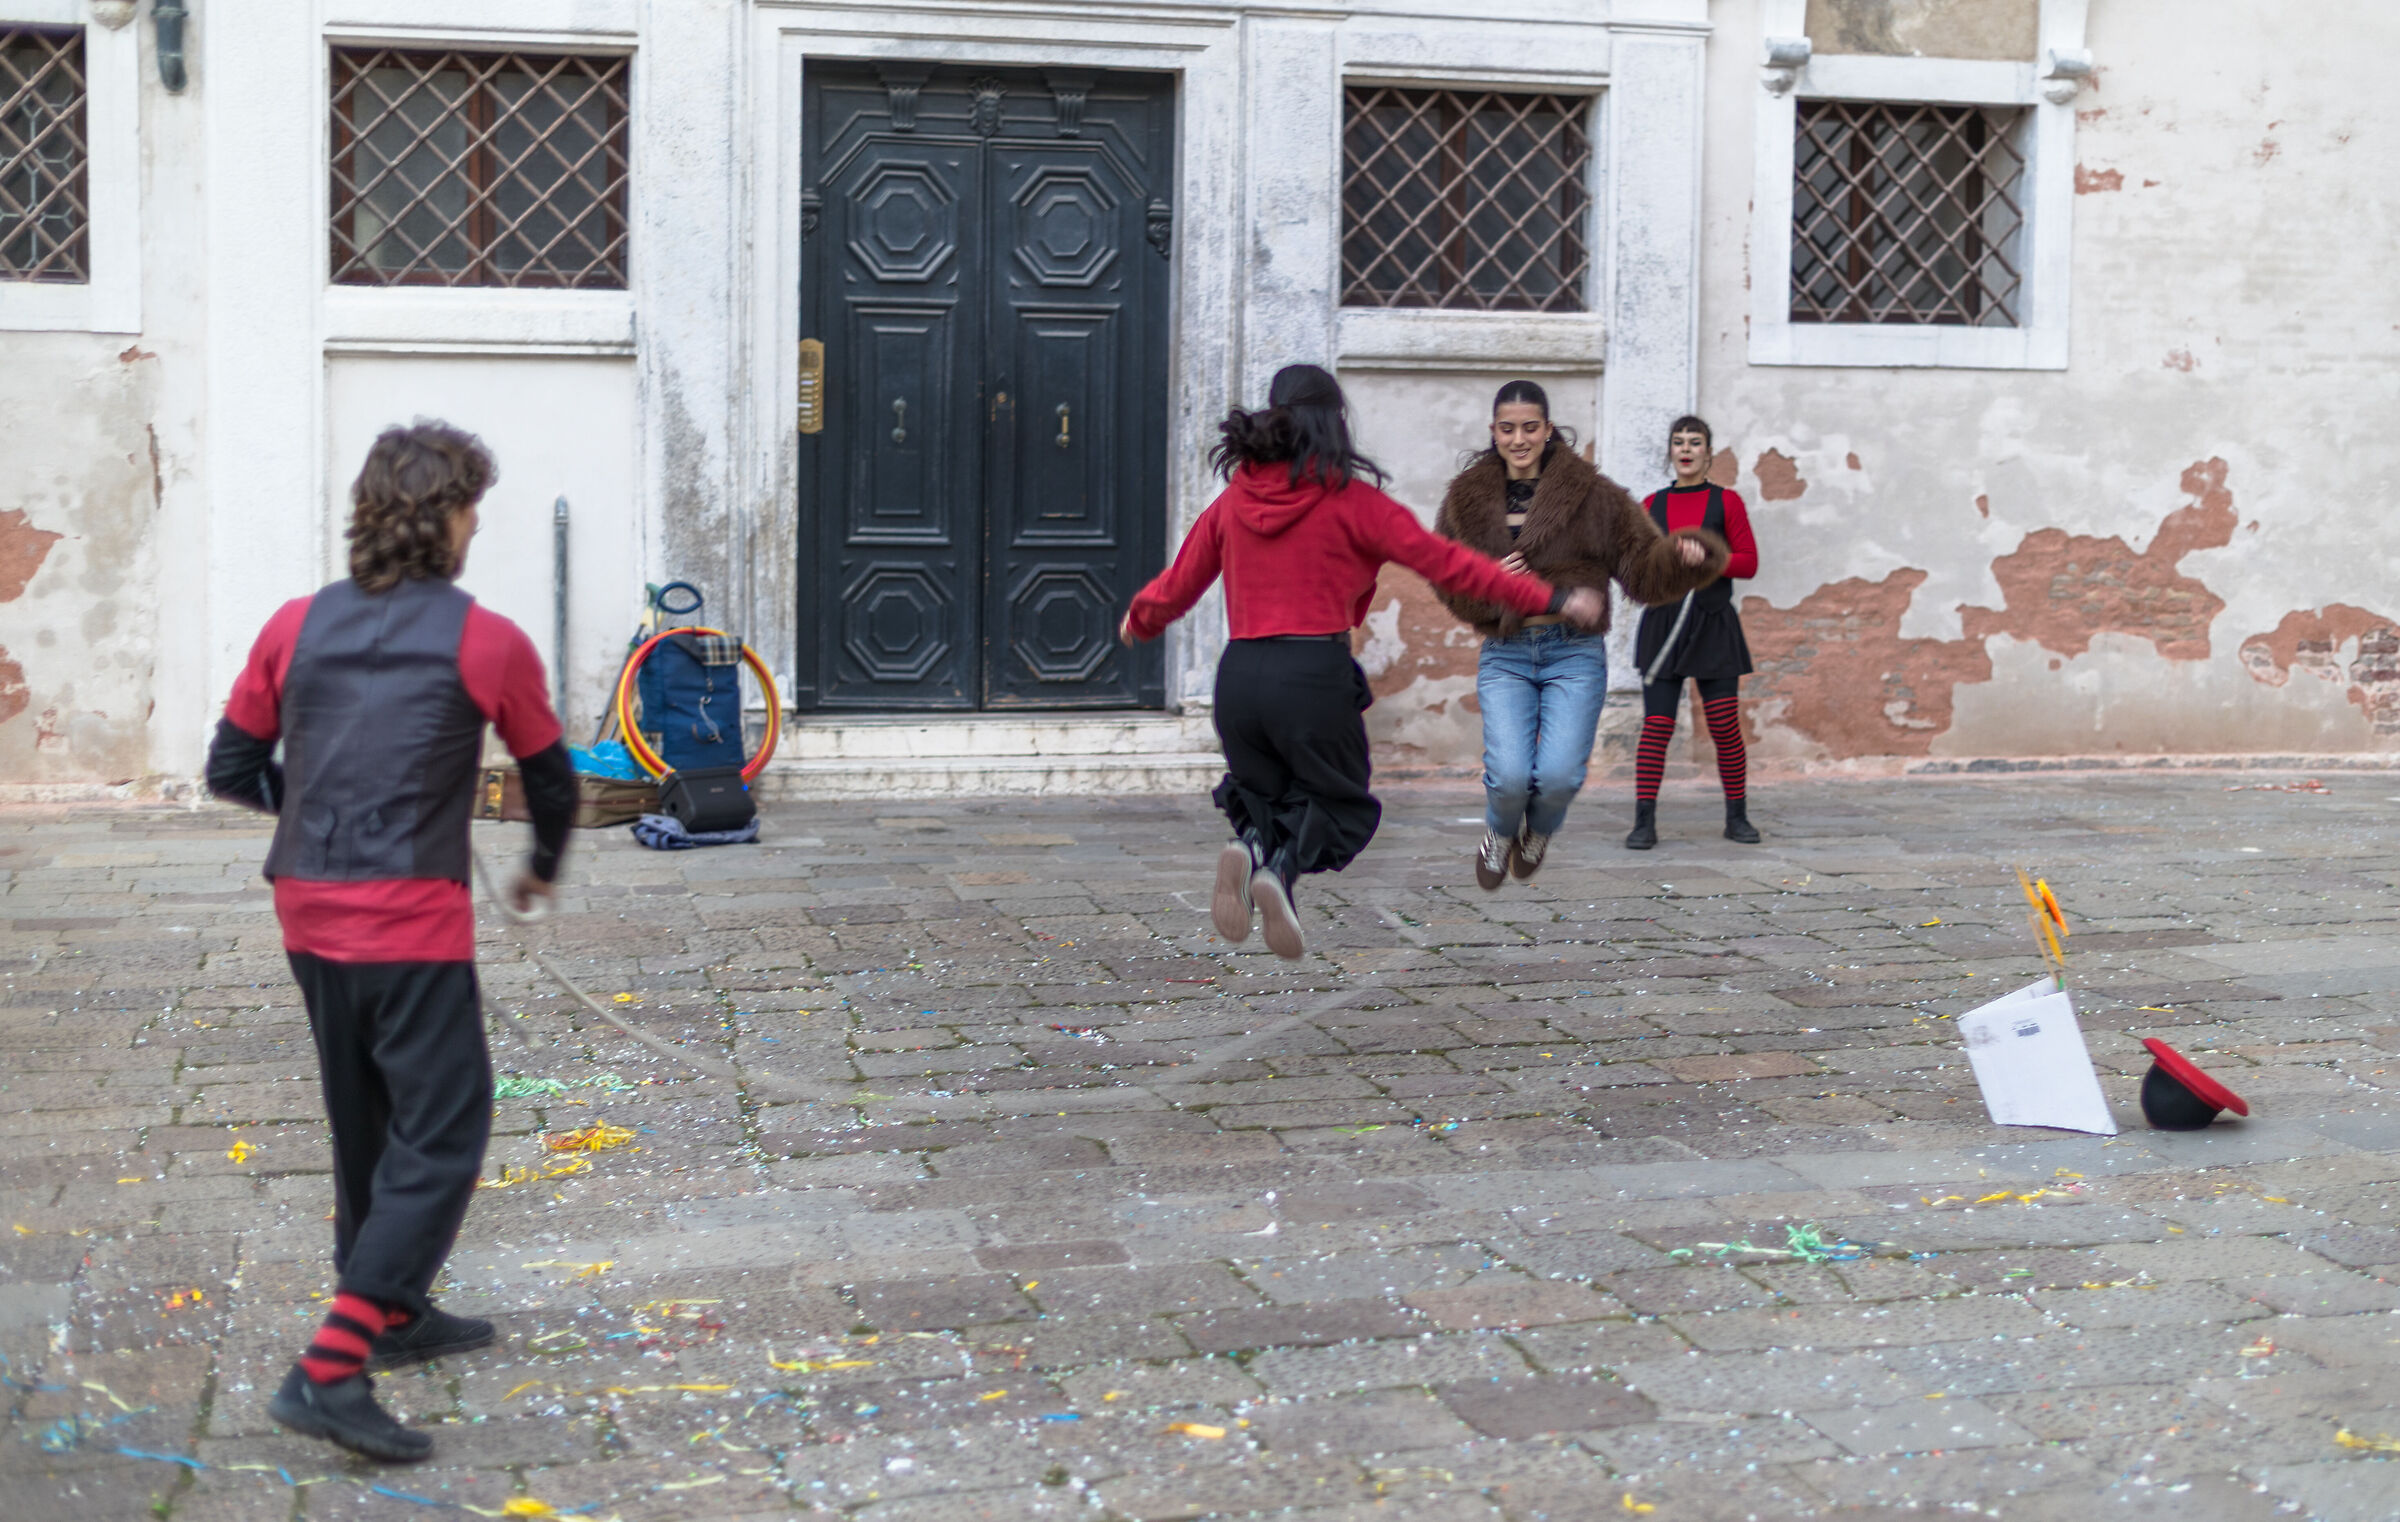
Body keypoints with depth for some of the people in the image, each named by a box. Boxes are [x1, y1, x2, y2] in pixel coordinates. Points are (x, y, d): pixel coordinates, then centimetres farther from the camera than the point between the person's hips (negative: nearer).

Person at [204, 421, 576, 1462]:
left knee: (366, 1124, 22)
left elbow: (230, 771, 11)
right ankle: (329, 1370, -12)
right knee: (438, 1143, -2)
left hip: (308, 914, 6)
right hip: (414, 925, -6)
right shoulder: (485, 643, -4)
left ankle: (393, 1312, 38)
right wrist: (543, 870, 28)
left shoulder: (296, 627, 6)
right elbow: (552, 784, 7)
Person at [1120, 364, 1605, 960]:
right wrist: (1551, 599, -1)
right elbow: (1446, 562, -5)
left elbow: (1177, 585, 17)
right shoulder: (1350, 501, -3)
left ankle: (1250, 847, -14)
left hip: (1238, 673, 4)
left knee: (1264, 796, 22)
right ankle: (1281, 868, -18)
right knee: (1342, 806, 14)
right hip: (1315, 673, -4)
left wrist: (1138, 621, 40)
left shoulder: (1232, 501, 8)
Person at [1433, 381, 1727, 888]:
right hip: (1504, 656, 1)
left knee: (1559, 774, -14)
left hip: (1575, 655, -1)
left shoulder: (1593, 495, 2)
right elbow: (1448, 585, 10)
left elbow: (1642, 568, -1)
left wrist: (1682, 555, -21)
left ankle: (1538, 833, 24)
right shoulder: (1468, 499, 8)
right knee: (1509, 774, -15)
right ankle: (1499, 835, 22)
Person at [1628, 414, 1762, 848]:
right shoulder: (1652, 505, 11)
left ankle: (1737, 817, 13)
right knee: (1656, 725, -8)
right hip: (1663, 622, 1)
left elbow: (1748, 562, 0)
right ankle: (1644, 822, -7)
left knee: (1725, 728, -2)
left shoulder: (1726, 501, 6)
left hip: (1714, 625, -1)